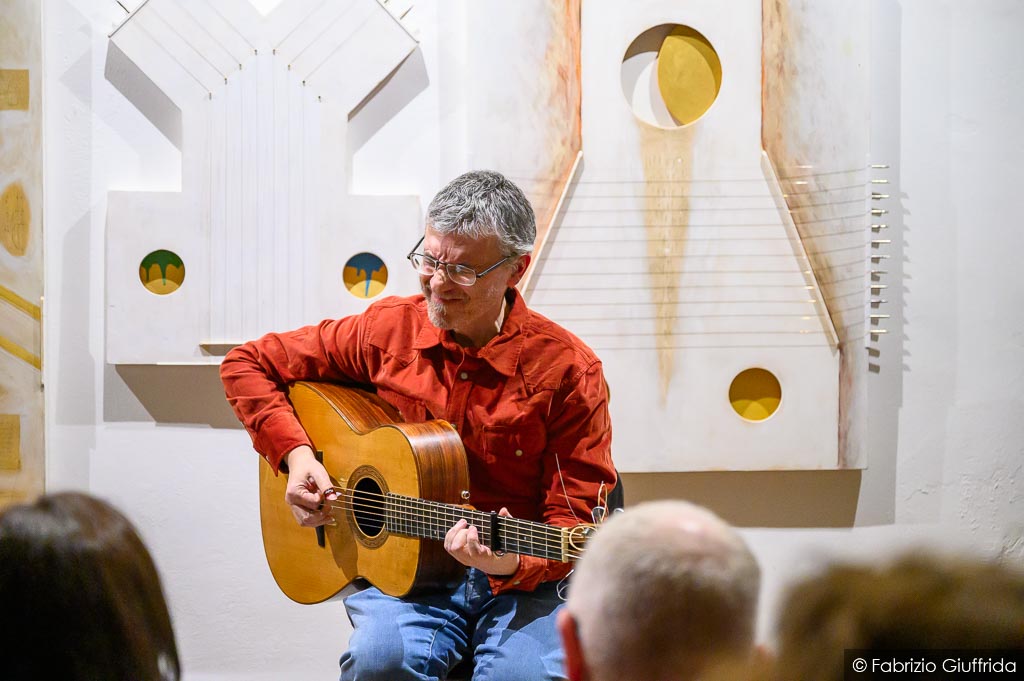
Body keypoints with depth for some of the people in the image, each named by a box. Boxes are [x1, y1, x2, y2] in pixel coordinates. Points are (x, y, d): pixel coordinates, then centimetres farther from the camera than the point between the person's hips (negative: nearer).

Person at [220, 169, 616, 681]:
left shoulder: (567, 369, -6)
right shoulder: (388, 330, 3)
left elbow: (576, 518, -6)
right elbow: (248, 364, 13)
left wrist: (512, 562, -26)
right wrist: (295, 454, -2)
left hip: (523, 579, -2)